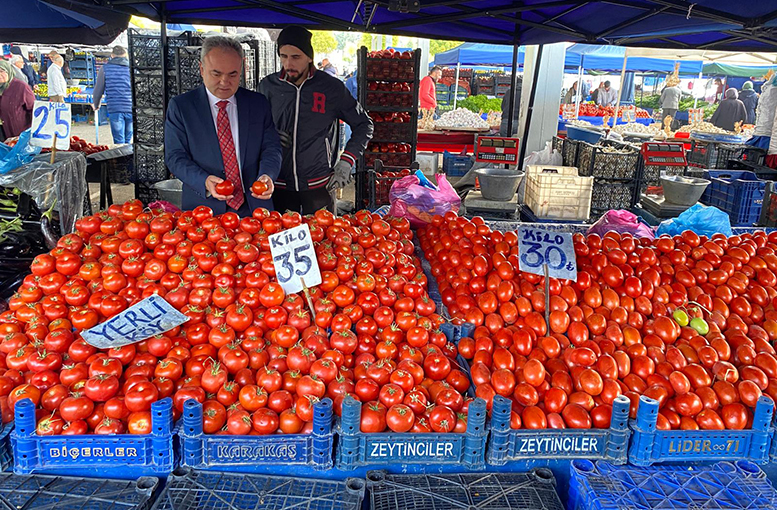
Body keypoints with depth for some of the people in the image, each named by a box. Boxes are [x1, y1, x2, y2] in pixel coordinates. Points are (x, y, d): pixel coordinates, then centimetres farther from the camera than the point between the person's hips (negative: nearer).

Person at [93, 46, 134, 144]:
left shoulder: (105, 68, 6)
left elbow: (98, 90, 11)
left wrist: (96, 105, 29)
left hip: (115, 109, -1)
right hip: (131, 108, 2)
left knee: (119, 142, -1)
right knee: (128, 142, 9)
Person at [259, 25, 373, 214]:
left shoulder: (332, 87, -3)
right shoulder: (268, 86, 2)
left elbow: (364, 125, 6)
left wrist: (345, 163, -4)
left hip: (319, 186, -1)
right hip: (279, 187, 2)